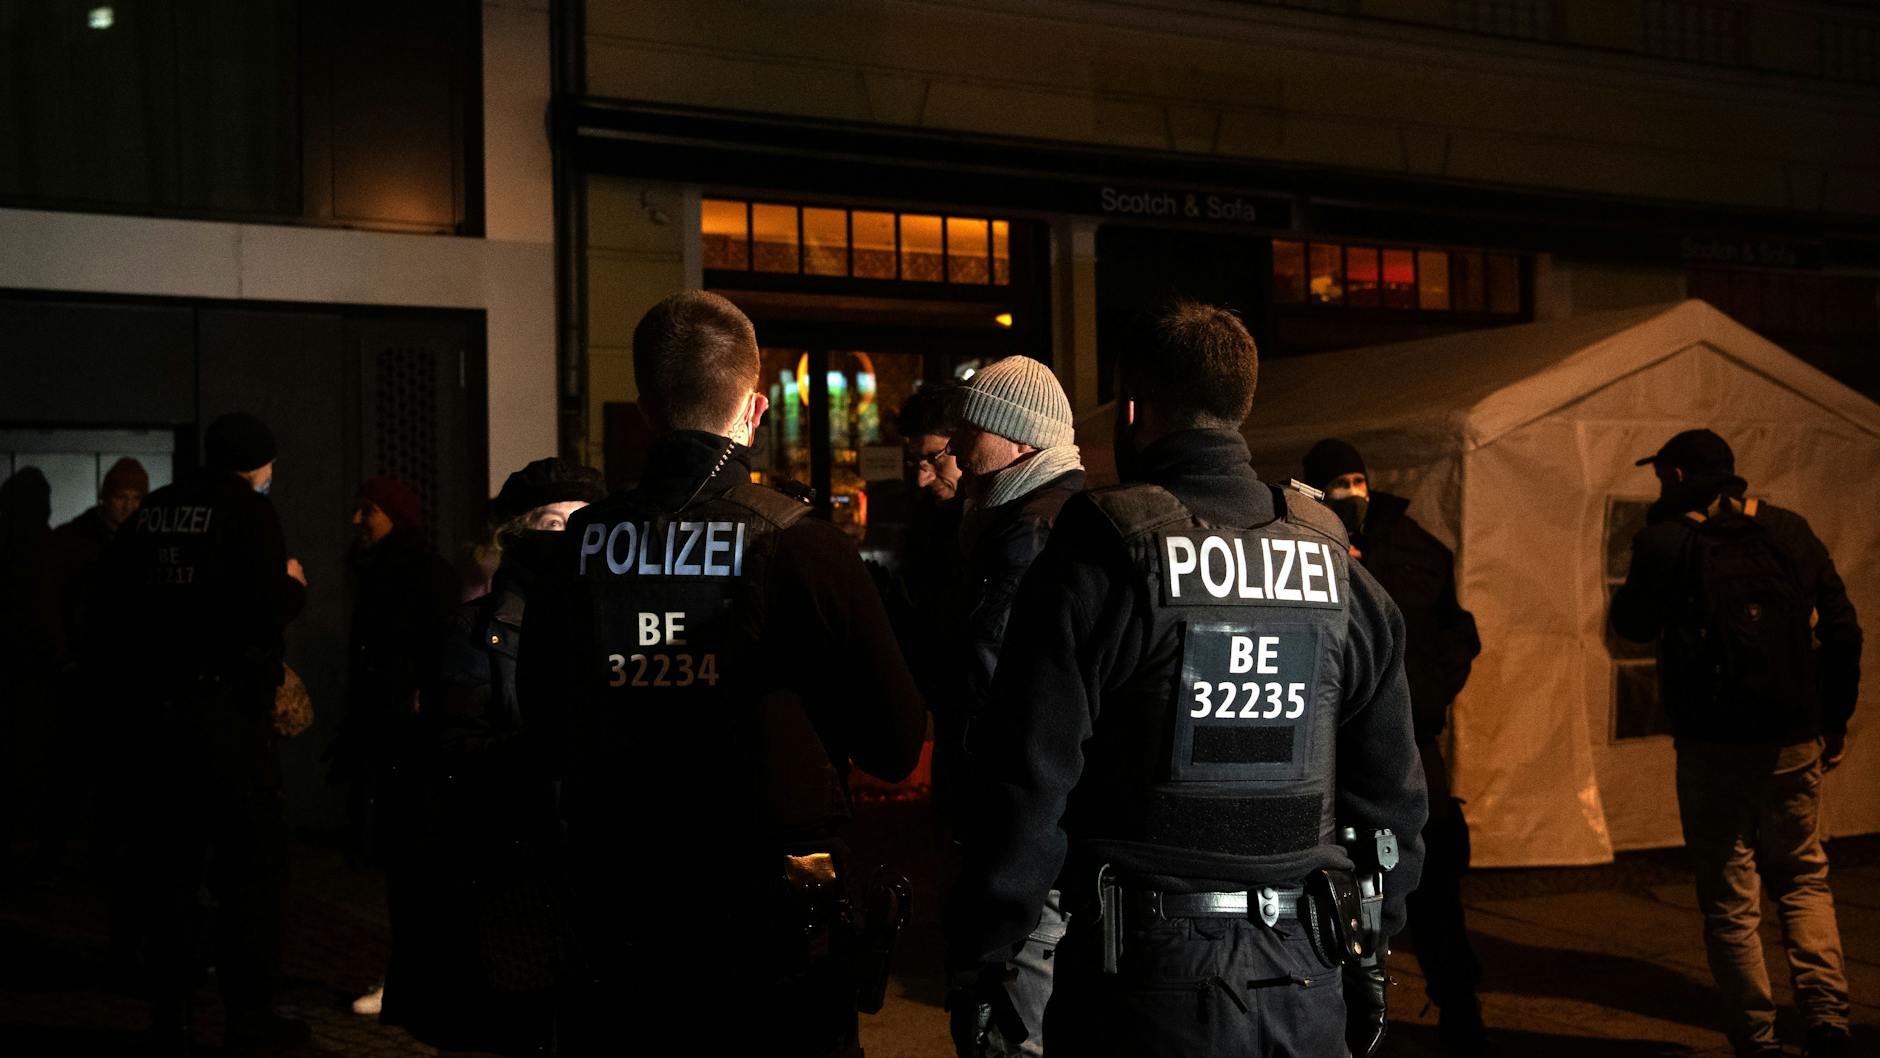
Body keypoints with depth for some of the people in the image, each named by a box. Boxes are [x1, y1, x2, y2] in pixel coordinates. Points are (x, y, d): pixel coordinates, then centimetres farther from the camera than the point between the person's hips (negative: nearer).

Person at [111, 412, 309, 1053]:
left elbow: (118, 600, 13)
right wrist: (293, 585, 3)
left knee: (169, 861, 14)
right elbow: (269, 609, -17)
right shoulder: (248, 509, -9)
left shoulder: (151, 513, 9)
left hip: (157, 705, 6)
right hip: (227, 706, -6)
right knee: (253, 861, 3)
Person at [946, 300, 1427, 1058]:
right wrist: (1365, 955, 21)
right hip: (1303, 991, 5)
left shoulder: (1097, 562, -11)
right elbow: (1392, 793, 10)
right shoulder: (1334, 564, 5)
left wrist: (978, 970, -4)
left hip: (1145, 977, -4)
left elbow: (1027, 787, -13)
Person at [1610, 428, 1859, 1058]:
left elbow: (1632, 624, 8)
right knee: (1803, 881, 19)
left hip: (1713, 745, -4)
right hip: (1793, 741, 4)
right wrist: (1835, 720, 15)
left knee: (1730, 901, 6)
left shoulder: (1666, 541, -7)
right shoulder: (1791, 533, 5)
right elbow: (1843, 632, 6)